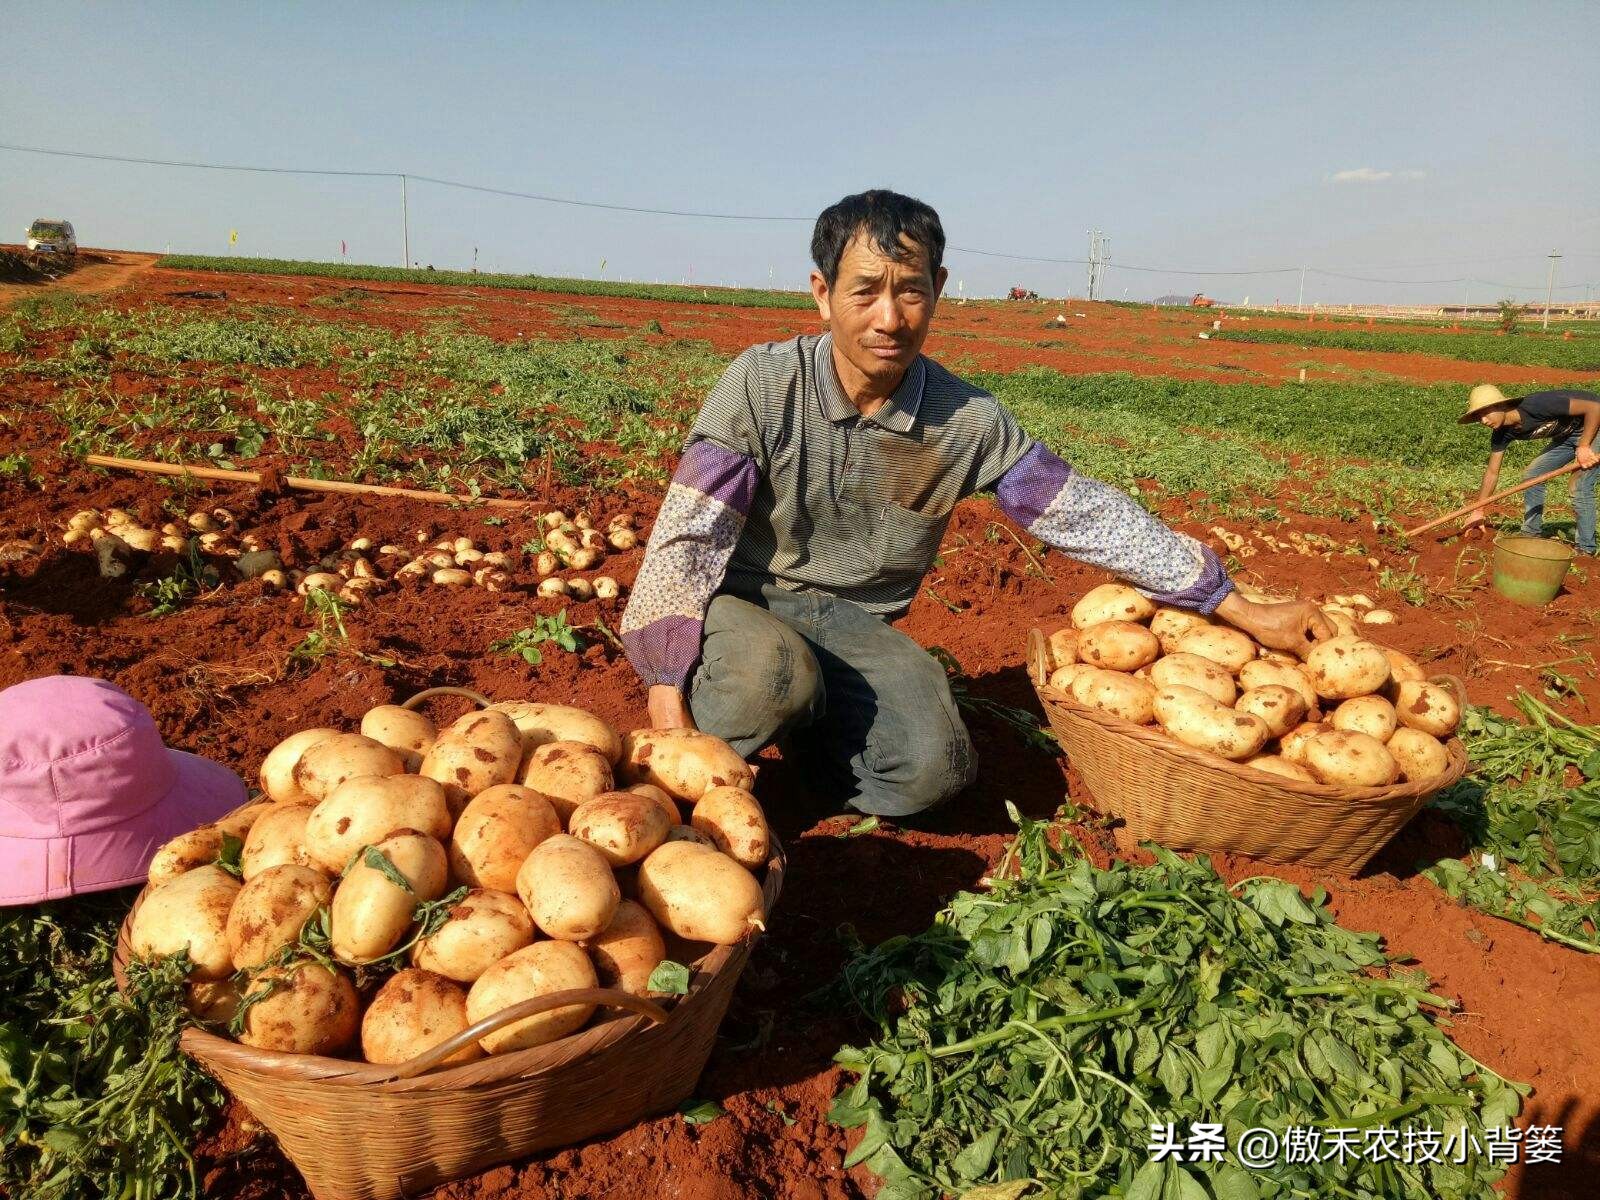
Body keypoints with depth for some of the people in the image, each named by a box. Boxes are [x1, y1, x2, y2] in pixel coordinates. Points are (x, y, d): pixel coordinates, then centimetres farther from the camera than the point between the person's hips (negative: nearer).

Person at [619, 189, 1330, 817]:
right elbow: (686, 536, -14)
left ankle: (794, 720, 7)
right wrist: (668, 685, -21)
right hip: (740, 603, -2)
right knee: (774, 671, -37)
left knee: (934, 767, -23)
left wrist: (1245, 613, -1)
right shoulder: (763, 385, -15)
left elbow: (1086, 514, -3)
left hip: (853, 621, 3)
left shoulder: (968, 422, -9)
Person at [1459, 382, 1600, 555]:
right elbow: (1492, 472, -3)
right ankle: (1531, 534, 16)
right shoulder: (1502, 434, -10)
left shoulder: (1536, 405, -34)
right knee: (1532, 476, 5)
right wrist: (1477, 511, -4)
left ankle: (1585, 549, -7)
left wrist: (1584, 447, -34)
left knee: (1580, 487, -17)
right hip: (1567, 435, 8)